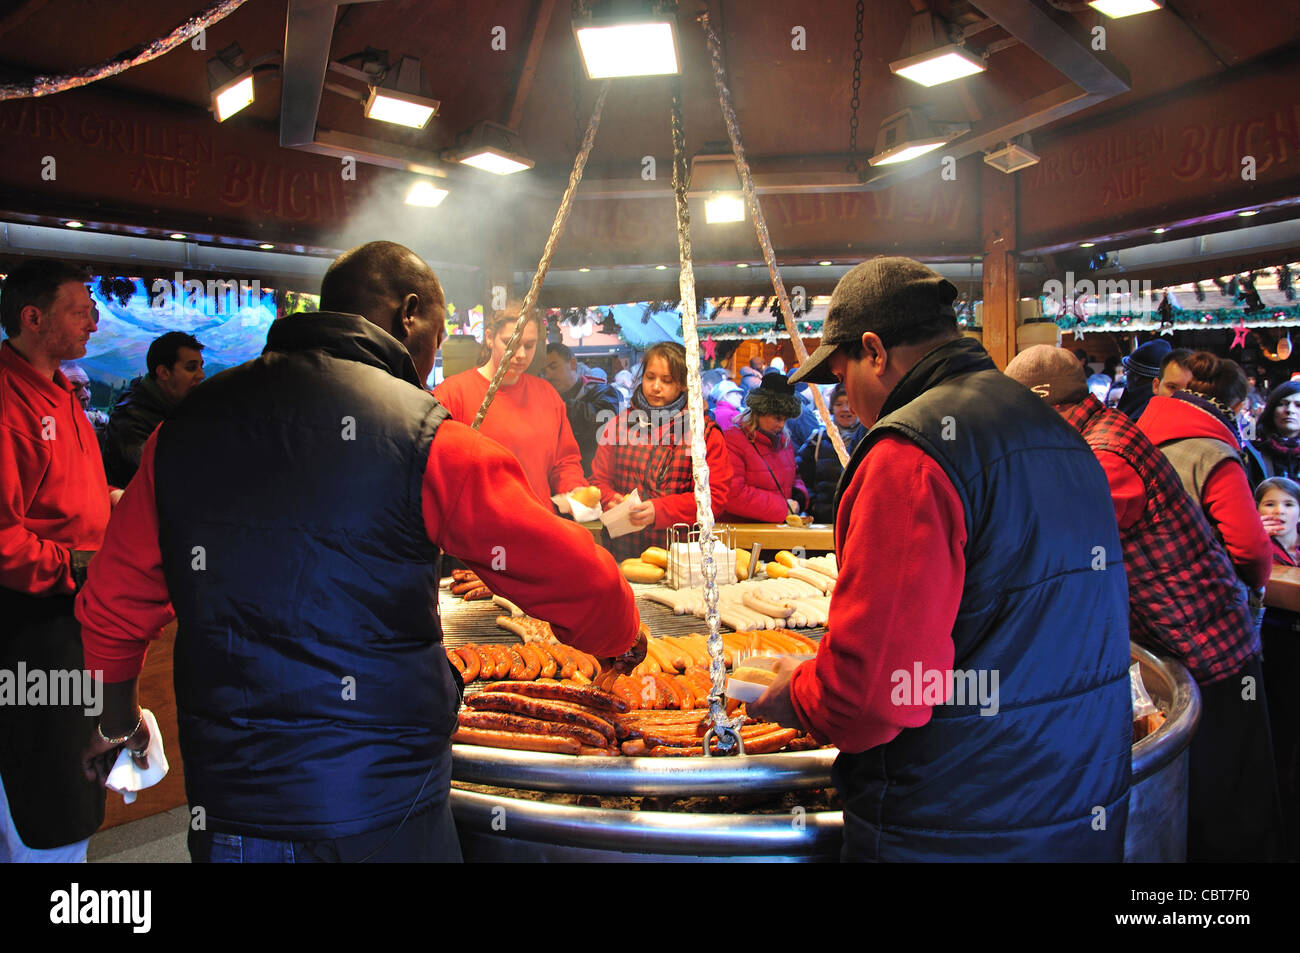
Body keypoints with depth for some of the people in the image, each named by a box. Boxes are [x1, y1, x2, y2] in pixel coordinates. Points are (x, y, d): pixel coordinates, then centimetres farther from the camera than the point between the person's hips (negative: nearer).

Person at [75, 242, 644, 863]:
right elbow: (578, 583, -13)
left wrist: (119, 724, 28)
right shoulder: (424, 440, -16)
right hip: (383, 817, -4)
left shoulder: (185, 424, 1)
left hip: (224, 812, 5)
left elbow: (112, 606, 10)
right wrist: (623, 638, 10)